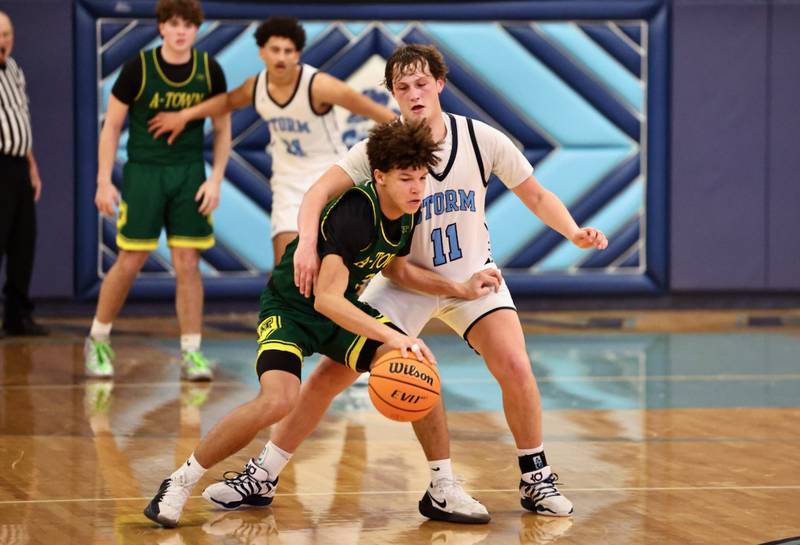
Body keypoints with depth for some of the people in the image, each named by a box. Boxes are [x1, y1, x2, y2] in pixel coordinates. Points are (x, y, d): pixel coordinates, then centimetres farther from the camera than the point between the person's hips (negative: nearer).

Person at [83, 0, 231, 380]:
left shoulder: (210, 71, -1)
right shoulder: (139, 68, -9)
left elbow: (222, 129, 8)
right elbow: (112, 125, -2)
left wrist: (216, 179, -2)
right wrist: (104, 182, -6)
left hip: (189, 174, 2)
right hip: (143, 172, -2)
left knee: (187, 262, -1)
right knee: (130, 262, -1)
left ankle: (191, 353, 4)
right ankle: (97, 341, 16)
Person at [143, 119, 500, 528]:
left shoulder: (407, 214, -5)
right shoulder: (353, 214, -31)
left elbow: (396, 268, 16)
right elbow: (327, 299, -38)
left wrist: (460, 288, 7)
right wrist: (393, 337, -44)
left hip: (344, 310, 7)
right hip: (290, 307, -7)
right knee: (279, 401, -31)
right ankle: (180, 482, -13)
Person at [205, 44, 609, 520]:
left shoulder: (482, 140, -13)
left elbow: (538, 197, -2)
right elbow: (320, 192, -26)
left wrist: (574, 232, -21)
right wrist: (307, 242, -45)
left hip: (472, 276, 0)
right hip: (404, 281, 0)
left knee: (515, 368, -21)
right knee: (331, 374, -9)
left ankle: (536, 478, 2)